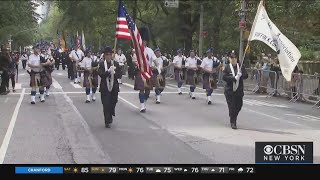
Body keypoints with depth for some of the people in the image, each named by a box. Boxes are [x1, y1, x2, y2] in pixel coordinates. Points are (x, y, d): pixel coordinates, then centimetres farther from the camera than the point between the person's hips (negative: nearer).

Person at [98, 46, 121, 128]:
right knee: (106, 104, -3)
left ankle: (110, 116, 36)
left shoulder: (116, 63, 5)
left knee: (113, 103, 8)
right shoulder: (101, 64, -3)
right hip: (105, 87, -3)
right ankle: (107, 122, 5)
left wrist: (113, 73, -16)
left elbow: (119, 74, 2)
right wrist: (109, 71, -25)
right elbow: (101, 74, -13)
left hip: (114, 87, 3)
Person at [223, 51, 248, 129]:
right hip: (229, 90, -3)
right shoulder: (227, 67, -3)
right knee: (232, 107, -3)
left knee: (239, 105, 8)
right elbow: (224, 77, -11)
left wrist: (241, 75, -17)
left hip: (239, 90, 3)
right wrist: (234, 78, -20)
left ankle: (233, 118, 35)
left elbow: (246, 75, 4)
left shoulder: (241, 67, 6)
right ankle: (233, 122, 5)